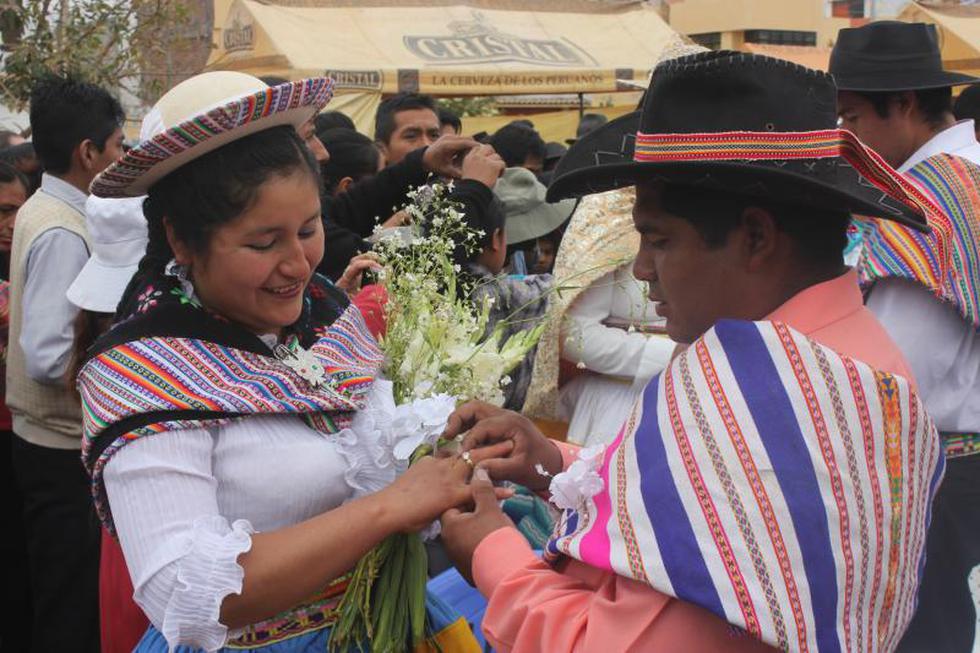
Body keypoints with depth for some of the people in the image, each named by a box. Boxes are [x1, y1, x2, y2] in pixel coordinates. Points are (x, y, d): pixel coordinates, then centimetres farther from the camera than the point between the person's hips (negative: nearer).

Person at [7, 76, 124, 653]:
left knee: (65, 597, 19)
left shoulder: (45, 212, 9)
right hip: (66, 451, -9)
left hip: (52, 438, 9)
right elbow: (48, 356, -27)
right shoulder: (63, 232, -21)